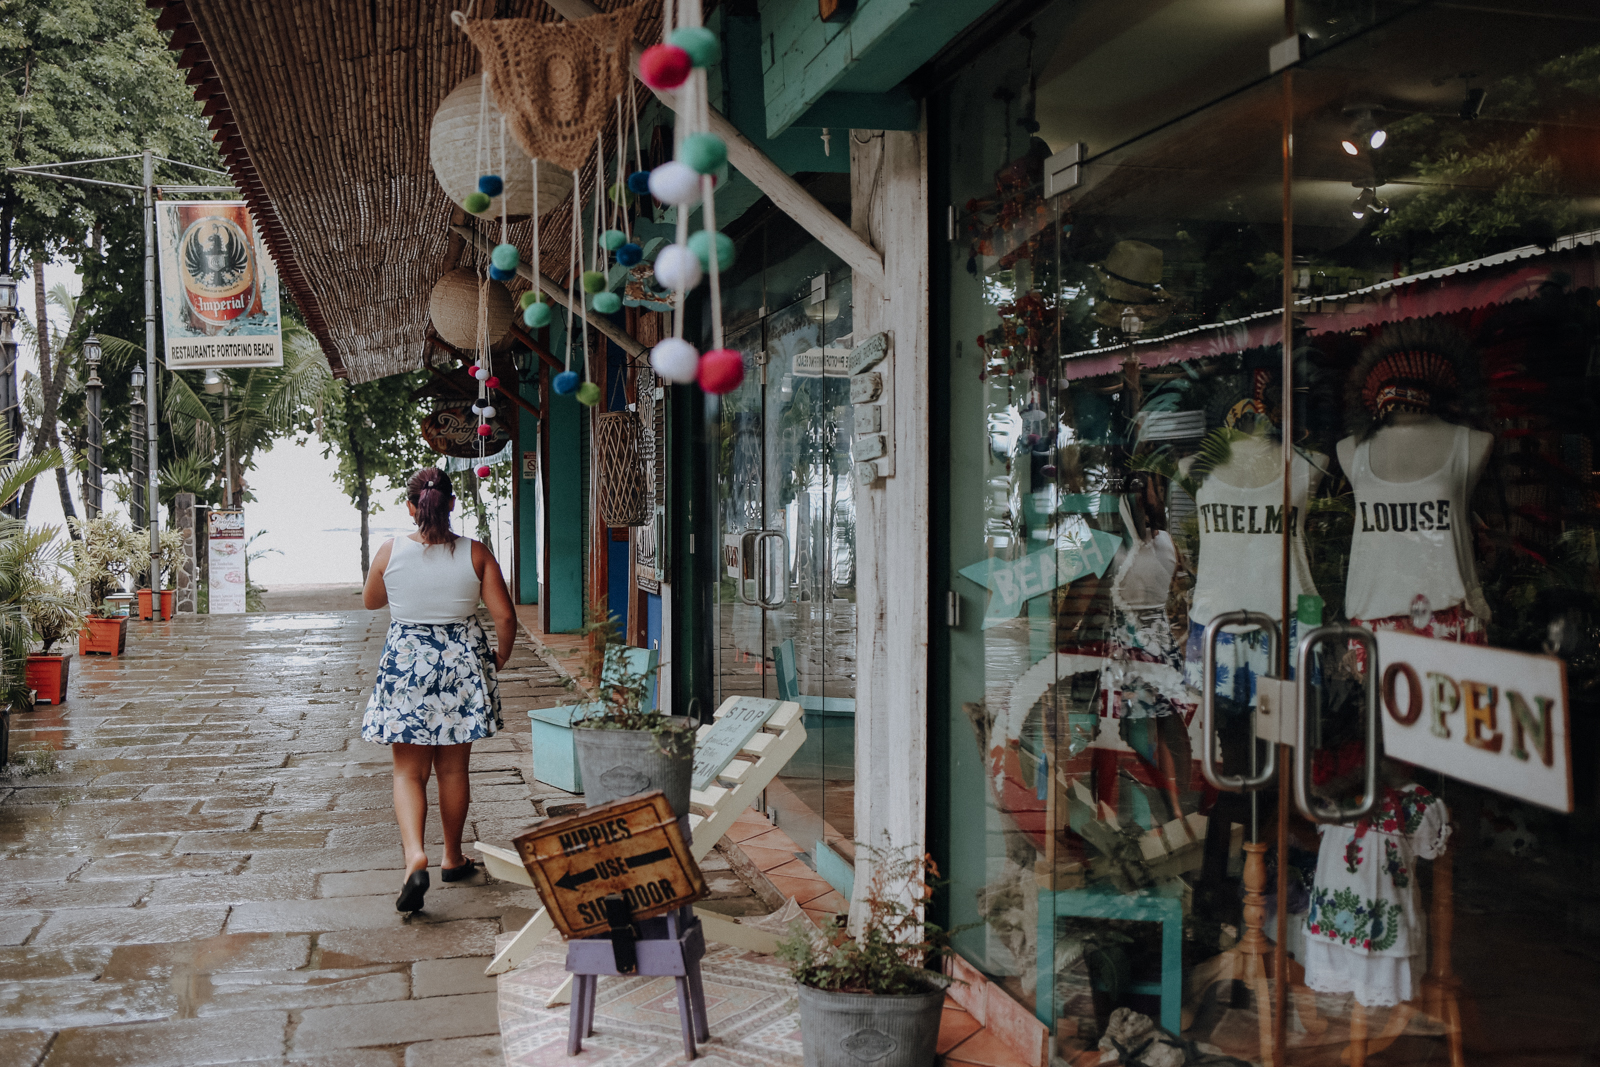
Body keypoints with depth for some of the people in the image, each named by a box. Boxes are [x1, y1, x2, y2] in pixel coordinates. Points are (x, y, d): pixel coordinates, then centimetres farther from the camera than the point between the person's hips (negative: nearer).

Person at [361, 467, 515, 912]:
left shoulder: (390, 552, -7)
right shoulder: (475, 553, -8)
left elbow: (370, 601, 11)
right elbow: (505, 616, -8)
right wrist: (501, 656, 9)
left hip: (405, 663, -1)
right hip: (463, 663, 1)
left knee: (408, 772, 7)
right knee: (453, 768, 15)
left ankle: (415, 855, -14)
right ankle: (453, 859, 27)